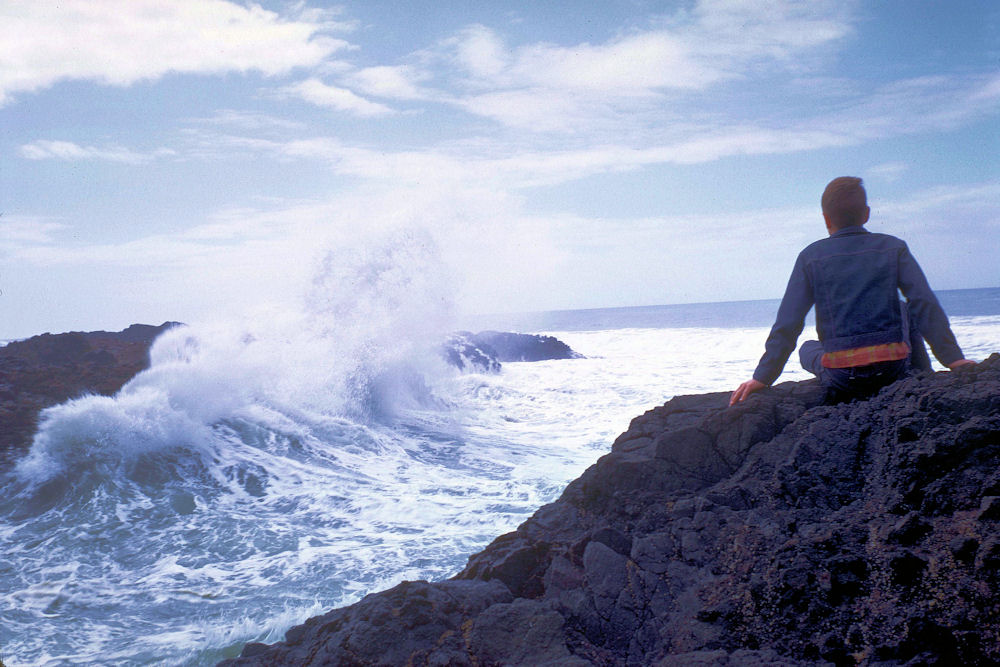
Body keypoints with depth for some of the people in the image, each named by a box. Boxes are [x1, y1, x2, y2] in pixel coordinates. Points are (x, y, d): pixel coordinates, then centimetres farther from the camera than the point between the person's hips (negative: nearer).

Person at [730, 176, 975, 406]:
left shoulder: (811, 257, 0)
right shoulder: (894, 248, 3)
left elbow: (787, 323, -3)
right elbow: (927, 305, -3)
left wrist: (762, 378, 1)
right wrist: (954, 358, 4)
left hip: (842, 380, -1)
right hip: (894, 369, 1)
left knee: (808, 349, 32)